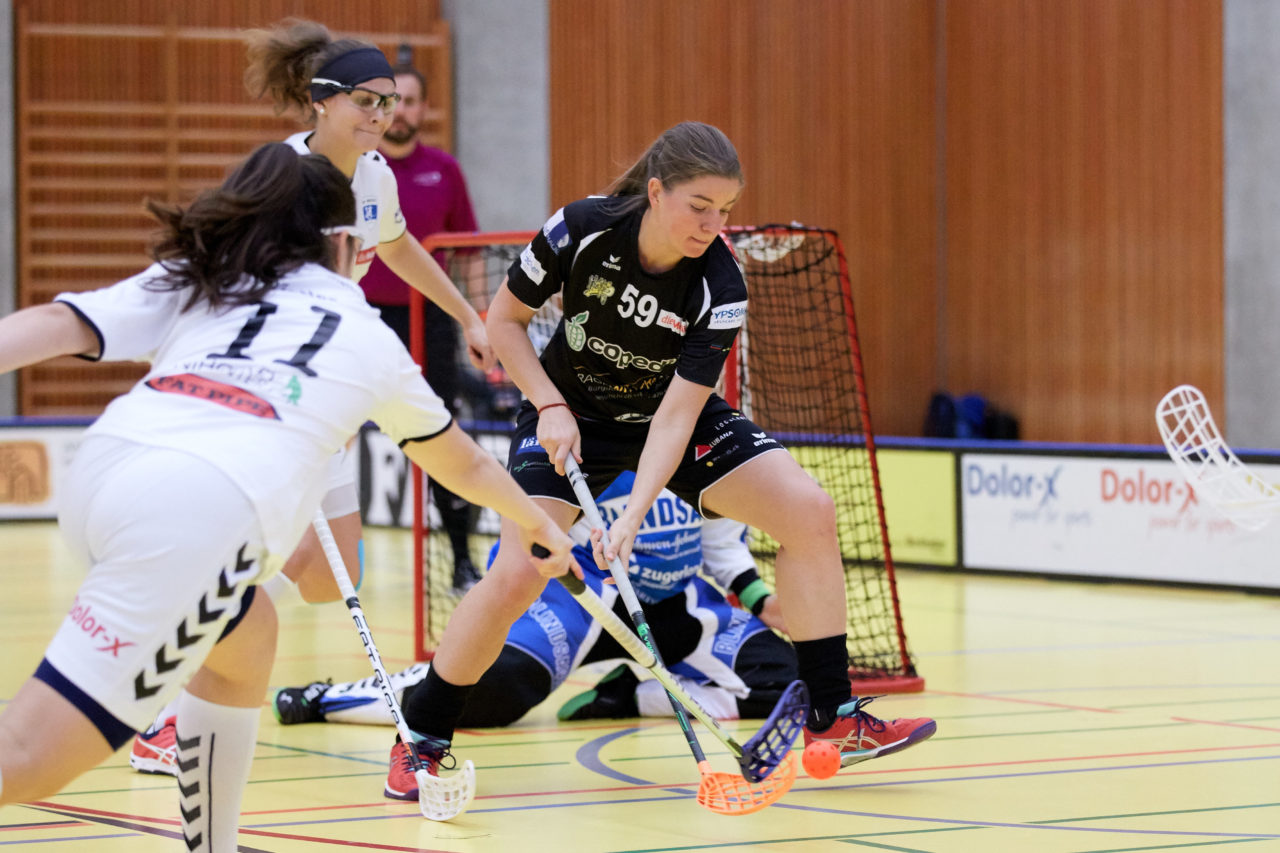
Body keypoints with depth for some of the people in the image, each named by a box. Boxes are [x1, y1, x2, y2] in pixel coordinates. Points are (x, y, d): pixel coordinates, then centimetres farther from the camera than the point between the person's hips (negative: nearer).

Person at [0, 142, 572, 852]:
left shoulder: (186, 285, 30)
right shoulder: (369, 337, 30)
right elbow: (466, 465, 47)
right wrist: (536, 522, 65)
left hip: (99, 467, 5)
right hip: (206, 509, -5)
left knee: (246, 634, 31)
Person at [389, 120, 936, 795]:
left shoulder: (719, 288, -25)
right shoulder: (583, 230, -25)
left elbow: (677, 411, -29)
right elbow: (505, 317, -9)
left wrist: (633, 516, -40)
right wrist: (551, 406, -21)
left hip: (673, 418, 2)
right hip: (570, 416, -2)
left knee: (809, 512, -16)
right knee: (516, 576, -22)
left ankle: (832, 718, -7)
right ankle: (422, 737, -2)